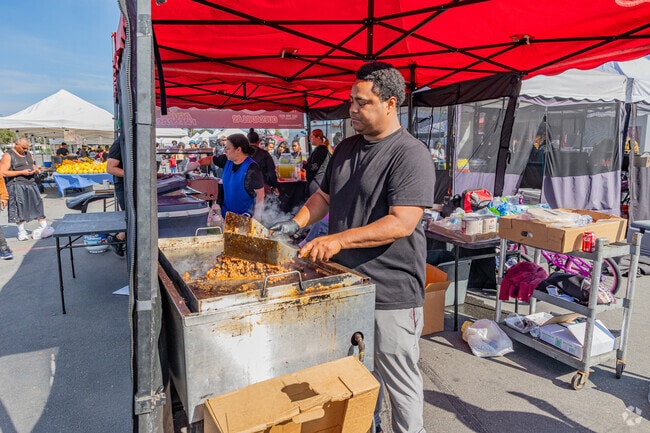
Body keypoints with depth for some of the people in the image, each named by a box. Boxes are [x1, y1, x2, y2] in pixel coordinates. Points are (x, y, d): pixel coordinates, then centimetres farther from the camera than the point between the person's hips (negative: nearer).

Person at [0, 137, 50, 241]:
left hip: (31, 184, 6)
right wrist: (21, 172, -17)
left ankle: (44, 227, 11)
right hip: (17, 185, -6)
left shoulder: (28, 154, 15)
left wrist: (36, 169, 6)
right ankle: (21, 232, 5)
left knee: (38, 205, 4)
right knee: (19, 208, -3)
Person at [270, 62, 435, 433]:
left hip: (392, 293, -7)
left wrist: (339, 239, -28)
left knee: (399, 381, 10)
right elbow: (325, 196, 19)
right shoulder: (347, 148, 9)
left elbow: (401, 223, -23)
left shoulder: (411, 155, -15)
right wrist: (297, 223, 3)